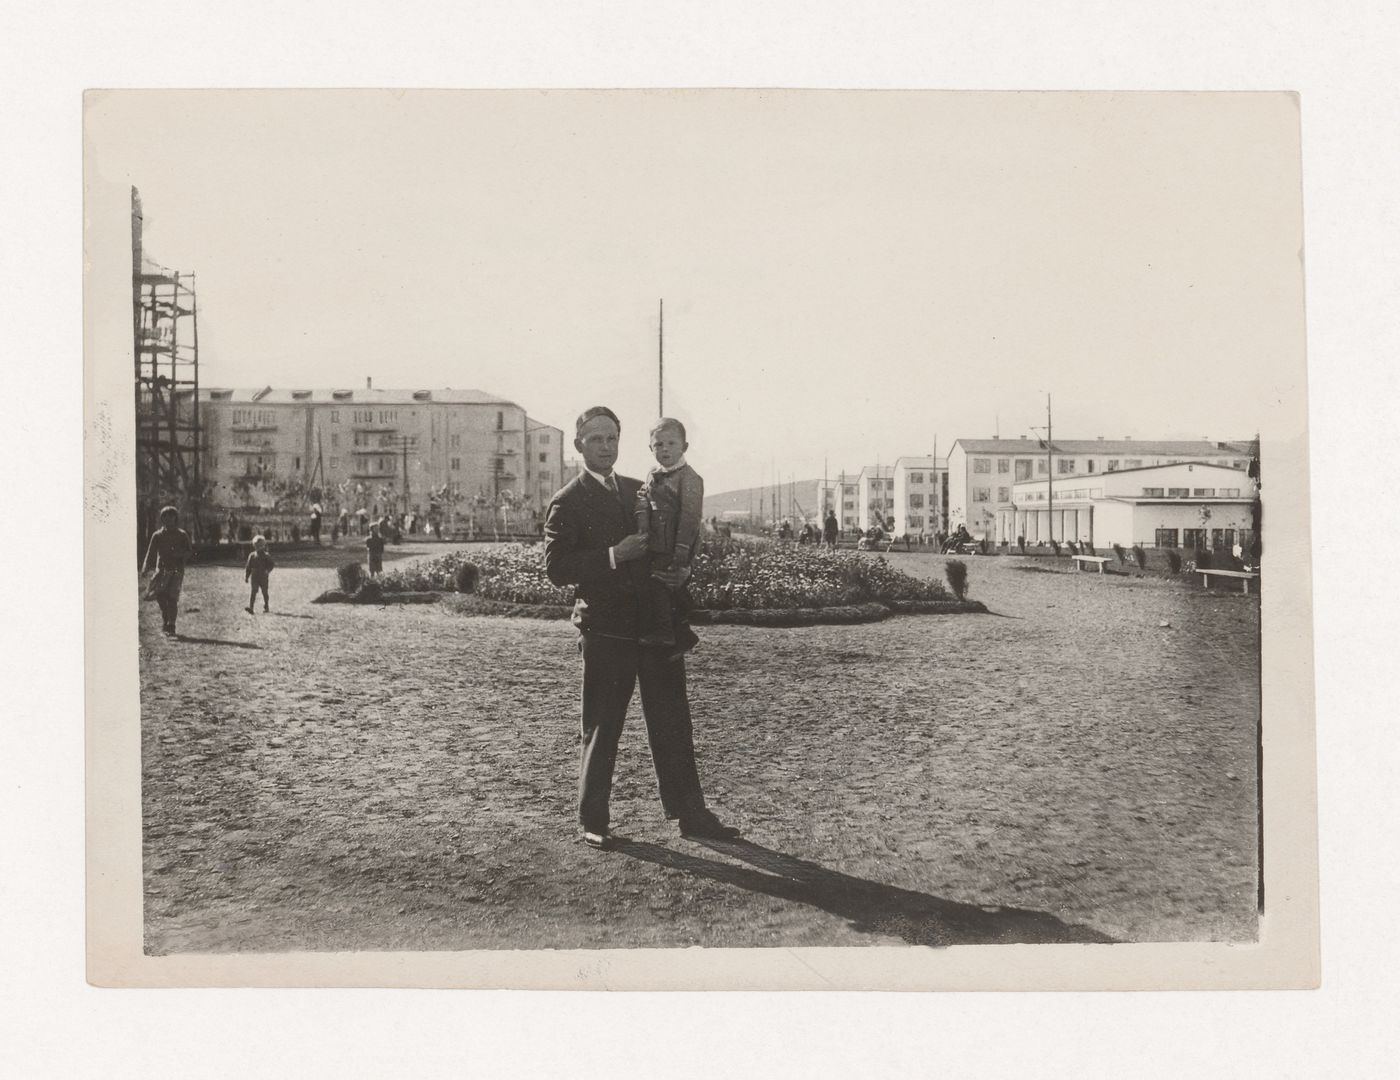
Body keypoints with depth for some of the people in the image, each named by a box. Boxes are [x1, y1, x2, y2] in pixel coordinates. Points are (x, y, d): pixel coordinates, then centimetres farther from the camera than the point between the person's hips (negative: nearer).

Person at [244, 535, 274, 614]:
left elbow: (271, 564, -7)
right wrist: (246, 577, 9)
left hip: (263, 577, -1)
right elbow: (248, 567, 12)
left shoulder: (266, 556, -1)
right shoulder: (252, 555, 7)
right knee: (253, 591, -12)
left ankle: (265, 607, 26)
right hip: (254, 577, 1)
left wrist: (267, 570, -27)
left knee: (264, 592, 8)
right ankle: (250, 608, -21)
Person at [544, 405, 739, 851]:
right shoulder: (568, 503, -3)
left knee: (673, 725, 8)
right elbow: (556, 568, -11)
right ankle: (593, 822, 16)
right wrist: (613, 556, -19)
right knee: (601, 730, 3)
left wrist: (682, 571, 2)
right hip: (605, 630, -5)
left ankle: (690, 814, 16)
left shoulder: (639, 491, 16)